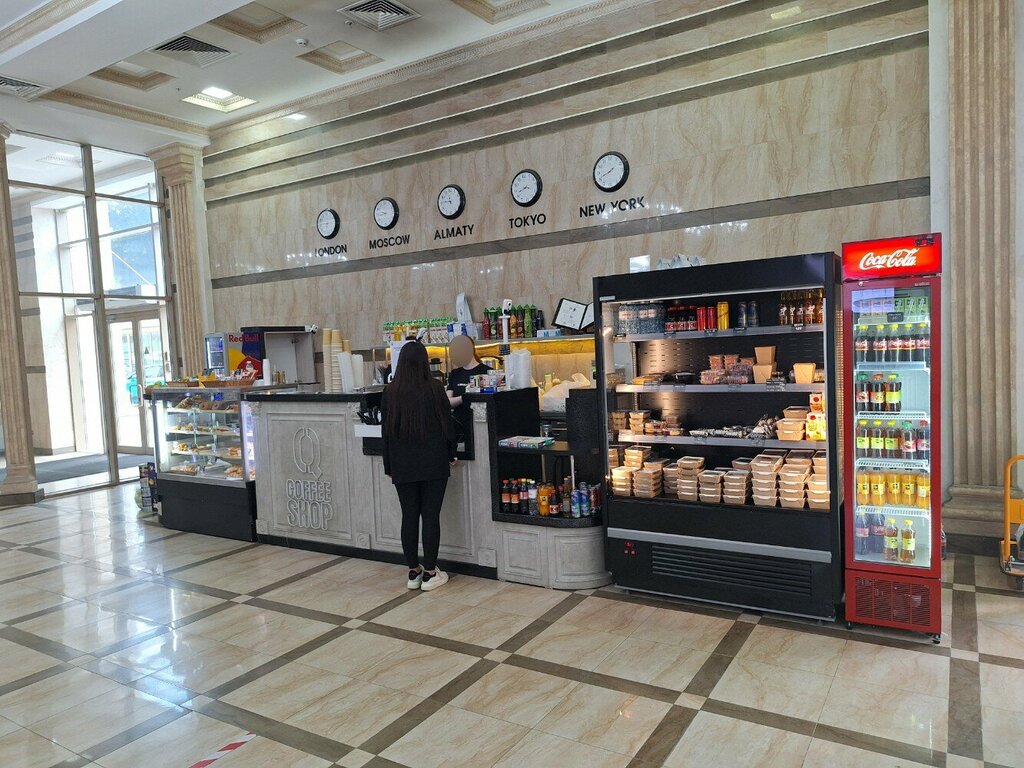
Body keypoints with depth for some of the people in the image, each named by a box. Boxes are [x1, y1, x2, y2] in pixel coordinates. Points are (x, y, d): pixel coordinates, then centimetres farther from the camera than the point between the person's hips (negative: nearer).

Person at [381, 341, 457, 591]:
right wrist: (451, 455, 11)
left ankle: (413, 572, 18)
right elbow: (446, 424, -3)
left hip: (402, 465, 2)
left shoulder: (390, 392, -1)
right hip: (434, 463, -2)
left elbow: (386, 431, 4)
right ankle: (430, 573, 9)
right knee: (431, 516, 3)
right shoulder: (434, 388, -8)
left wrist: (389, 466, 13)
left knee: (409, 516, 9)